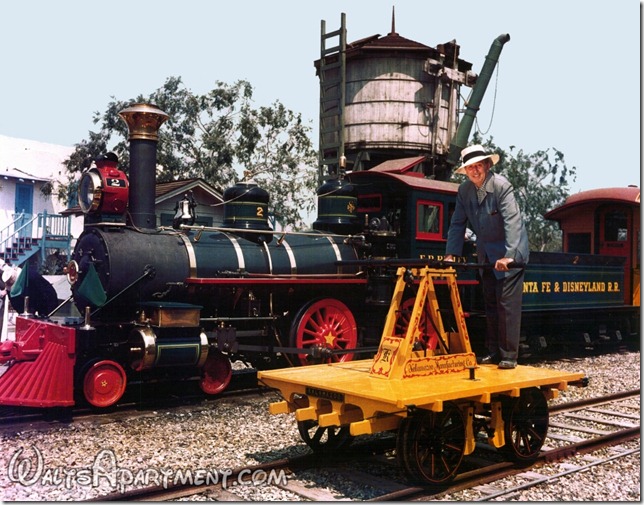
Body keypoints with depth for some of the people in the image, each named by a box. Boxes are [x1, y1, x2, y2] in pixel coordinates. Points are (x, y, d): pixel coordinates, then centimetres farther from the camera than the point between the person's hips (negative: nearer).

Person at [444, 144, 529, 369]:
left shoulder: (501, 185, -20)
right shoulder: (464, 190, 0)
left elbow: (512, 221, -28)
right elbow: (457, 224, 3)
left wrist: (508, 256, -36)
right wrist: (450, 254, -7)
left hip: (510, 253, -6)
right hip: (487, 256, 7)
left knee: (507, 304, -8)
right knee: (490, 305, 10)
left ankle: (509, 356, -1)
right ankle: (493, 352, 18)